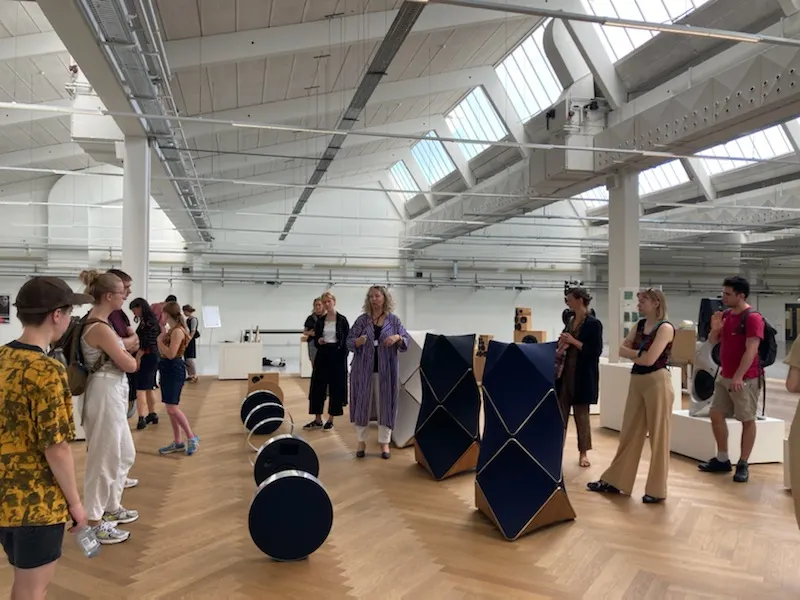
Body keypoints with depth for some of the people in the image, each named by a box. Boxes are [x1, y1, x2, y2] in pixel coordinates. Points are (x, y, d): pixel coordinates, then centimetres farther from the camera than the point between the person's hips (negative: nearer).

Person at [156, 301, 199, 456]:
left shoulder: (178, 331, -17)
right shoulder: (171, 330, 12)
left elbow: (171, 354, -23)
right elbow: (163, 353, 14)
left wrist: (159, 341, -12)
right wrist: (162, 337, 12)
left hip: (174, 369, -10)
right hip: (167, 369, 10)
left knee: (172, 408, -11)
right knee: (171, 408, 11)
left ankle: (192, 437, 0)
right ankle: (177, 442, 17)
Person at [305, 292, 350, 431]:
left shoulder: (342, 319, -4)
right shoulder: (320, 321, 8)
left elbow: (347, 339, -5)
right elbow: (315, 339, 13)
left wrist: (344, 355, -11)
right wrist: (318, 341, -10)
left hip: (337, 355, -4)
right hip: (322, 355, 4)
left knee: (335, 387, 1)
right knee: (318, 386, 4)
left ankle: (330, 420, 12)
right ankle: (317, 420, 15)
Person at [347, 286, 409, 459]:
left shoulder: (394, 320, 3)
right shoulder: (362, 320, 3)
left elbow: (406, 341, 2)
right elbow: (349, 341, 1)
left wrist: (398, 338, -19)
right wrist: (358, 341, -20)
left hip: (386, 370, 0)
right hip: (364, 369, 0)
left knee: (385, 405, 3)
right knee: (363, 404, 4)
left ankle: (384, 443, 13)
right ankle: (362, 441, 16)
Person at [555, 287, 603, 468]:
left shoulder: (593, 323, -10)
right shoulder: (570, 321, 11)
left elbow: (595, 351, -15)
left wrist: (573, 341, -19)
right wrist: (560, 349, -1)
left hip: (583, 375, -6)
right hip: (565, 372, 6)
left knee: (581, 413, 3)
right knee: (560, 412, 6)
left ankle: (583, 453, 16)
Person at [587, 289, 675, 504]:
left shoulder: (665, 328, -10)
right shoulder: (640, 325, 12)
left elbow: (650, 359, -19)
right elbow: (622, 350, 6)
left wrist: (632, 353, -2)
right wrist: (639, 353, -11)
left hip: (657, 382, -7)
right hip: (636, 381, 8)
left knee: (658, 436, 2)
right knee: (629, 433, 12)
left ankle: (656, 490, 14)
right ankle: (614, 481, 20)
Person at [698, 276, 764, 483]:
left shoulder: (753, 318, -15)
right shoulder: (726, 315, 9)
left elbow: (751, 350, -21)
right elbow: (713, 342, 15)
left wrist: (738, 377, -25)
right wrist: (715, 328, -6)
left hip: (745, 379, -8)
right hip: (724, 376, 9)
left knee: (747, 420, 2)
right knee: (716, 414, 10)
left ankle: (743, 465, 11)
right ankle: (722, 460, 21)